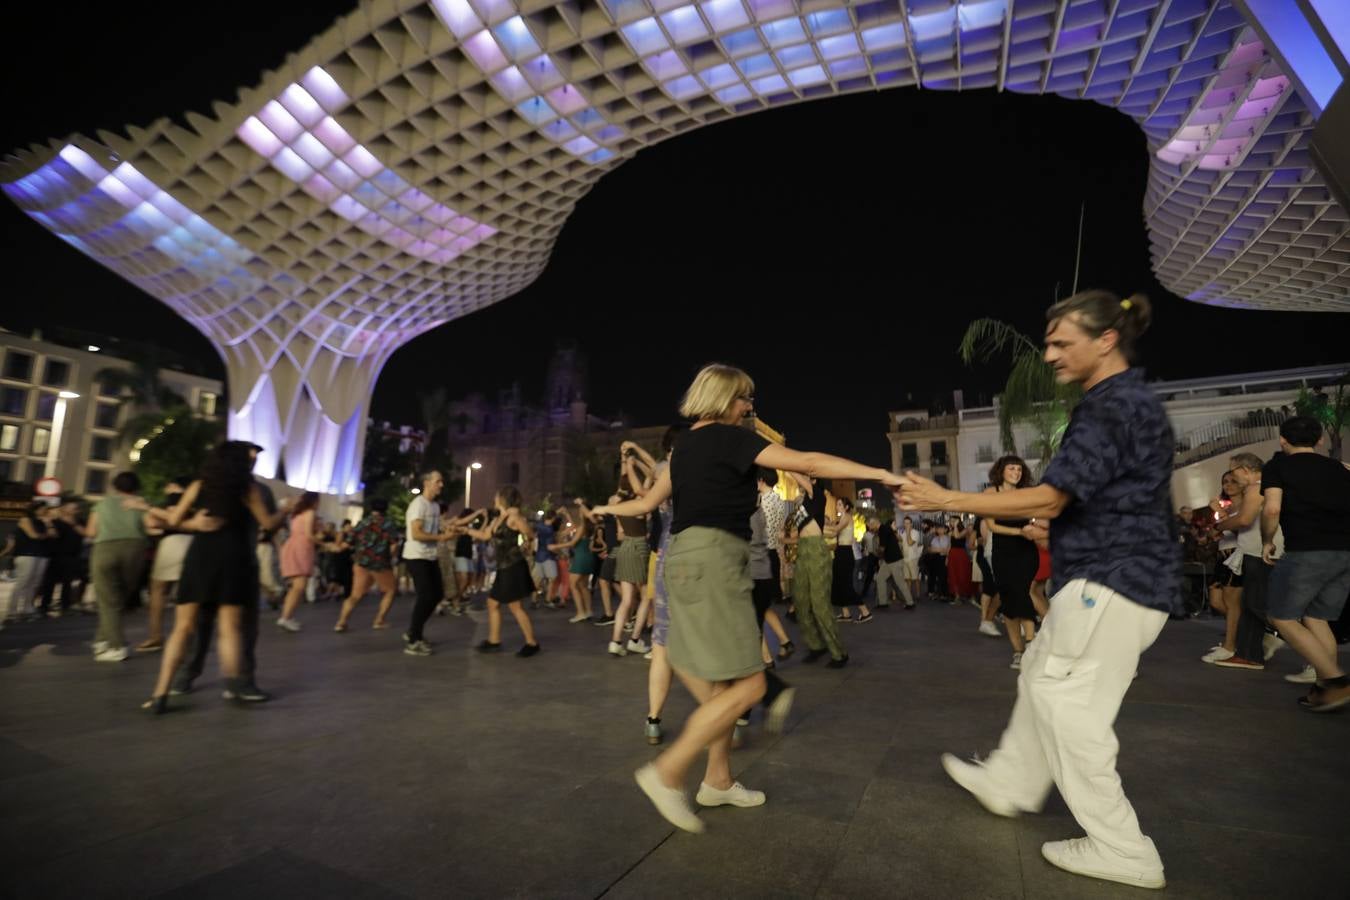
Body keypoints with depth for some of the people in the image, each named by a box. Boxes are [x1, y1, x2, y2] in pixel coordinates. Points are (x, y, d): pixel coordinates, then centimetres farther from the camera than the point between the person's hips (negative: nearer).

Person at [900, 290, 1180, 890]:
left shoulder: (1113, 406, -19)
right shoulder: (1127, 401, 13)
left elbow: (1046, 499, -23)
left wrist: (947, 500, -20)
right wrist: (1055, 528, 23)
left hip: (1111, 583, -10)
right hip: (1111, 577, 10)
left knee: (1070, 706, 0)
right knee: (1041, 679, 18)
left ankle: (1121, 849, 16)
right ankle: (1009, 784, 34)